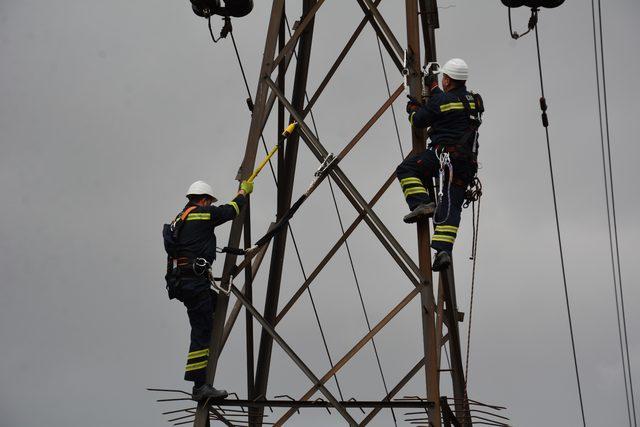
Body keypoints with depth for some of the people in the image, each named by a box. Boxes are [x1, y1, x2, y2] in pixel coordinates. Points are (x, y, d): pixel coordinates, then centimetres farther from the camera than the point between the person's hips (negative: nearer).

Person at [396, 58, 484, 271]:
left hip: (446, 152, -7)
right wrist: (433, 87, 45)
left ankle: (422, 204, -13)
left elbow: (419, 121, 7)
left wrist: (412, 108, 28)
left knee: (406, 170, 3)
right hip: (468, 162, 7)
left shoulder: (441, 100, -4)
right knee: (451, 206, 0)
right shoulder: (473, 100, 16)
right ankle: (443, 250, -12)